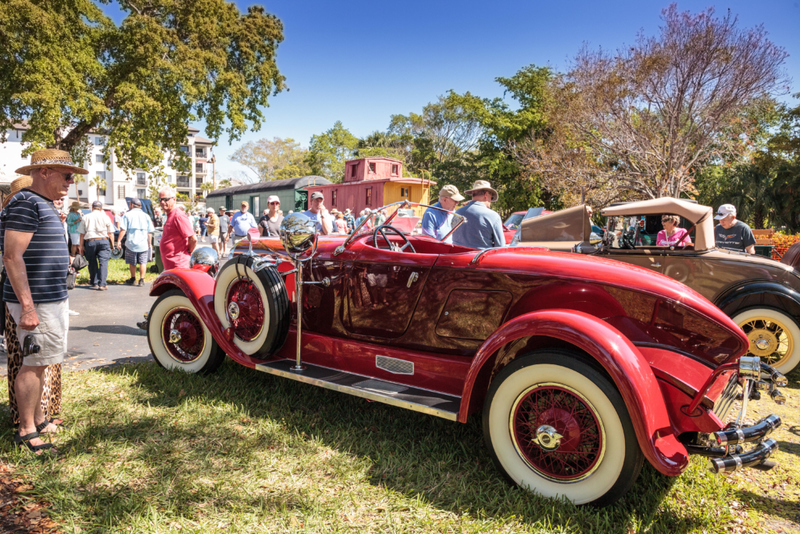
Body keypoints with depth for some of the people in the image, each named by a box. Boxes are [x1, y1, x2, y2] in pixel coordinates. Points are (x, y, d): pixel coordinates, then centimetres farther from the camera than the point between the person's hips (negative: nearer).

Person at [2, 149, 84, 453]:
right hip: (35, 304, -10)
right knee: (33, 364, -2)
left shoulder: (44, 206, 17)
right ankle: (26, 431, 8)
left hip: (52, 300, 10)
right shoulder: (26, 203, -14)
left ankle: (39, 420, 28)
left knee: (40, 363, 16)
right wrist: (28, 307, -24)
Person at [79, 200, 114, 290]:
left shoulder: (85, 218, 8)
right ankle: (102, 284, -12)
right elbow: (110, 233, 4)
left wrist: (81, 246, 12)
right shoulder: (105, 217, 4)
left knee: (92, 263, 13)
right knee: (103, 263, -4)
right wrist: (112, 244, 11)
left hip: (90, 242, 2)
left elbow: (82, 234, 7)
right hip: (103, 241, -2)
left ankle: (94, 283, 19)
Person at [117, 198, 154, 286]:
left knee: (132, 262, 13)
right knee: (142, 262, 6)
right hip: (143, 244, 1)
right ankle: (141, 280, 2)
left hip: (131, 243, -1)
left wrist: (119, 240, -1)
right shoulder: (145, 216, 7)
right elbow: (150, 232, 7)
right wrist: (150, 243, 15)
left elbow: (123, 229, -6)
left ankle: (133, 279, 25)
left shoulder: (128, 215, 0)